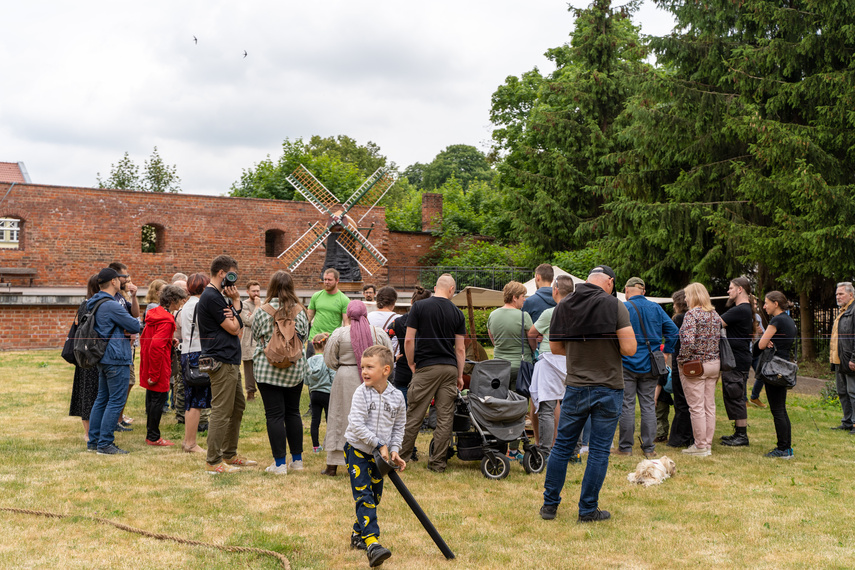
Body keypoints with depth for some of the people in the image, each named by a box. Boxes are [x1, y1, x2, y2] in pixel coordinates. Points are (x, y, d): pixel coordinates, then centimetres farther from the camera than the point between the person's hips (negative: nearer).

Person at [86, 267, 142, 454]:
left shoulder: (95, 304, 13)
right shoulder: (111, 305, -18)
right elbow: (135, 326, -15)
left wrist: (124, 329, 1)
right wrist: (129, 327, 7)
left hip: (103, 358, 10)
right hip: (117, 358, -10)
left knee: (102, 399, 15)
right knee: (116, 401, -5)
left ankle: (93, 441, 20)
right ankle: (105, 444, -4)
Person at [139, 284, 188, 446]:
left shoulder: (154, 313, 10)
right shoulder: (166, 320, -20)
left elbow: (144, 337, 21)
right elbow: (156, 345, -27)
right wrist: (154, 374, -23)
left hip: (148, 365, 10)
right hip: (159, 368, -10)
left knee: (152, 397, 16)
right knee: (159, 397, -2)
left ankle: (151, 434, 25)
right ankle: (153, 437, 5)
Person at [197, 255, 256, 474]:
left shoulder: (217, 296, 19)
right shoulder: (211, 297, -14)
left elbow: (237, 326, 14)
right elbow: (233, 328, -14)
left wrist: (235, 302, -1)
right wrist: (235, 302, -3)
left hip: (230, 361, 11)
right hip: (221, 362, -11)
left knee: (238, 406, 17)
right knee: (221, 411, -7)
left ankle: (229, 455, 27)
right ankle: (213, 462, -2)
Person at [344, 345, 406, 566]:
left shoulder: (397, 397, -5)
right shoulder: (361, 393, -14)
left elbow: (399, 427, 7)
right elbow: (357, 424, -20)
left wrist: (394, 450, -6)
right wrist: (380, 444, -20)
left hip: (380, 454, 4)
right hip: (357, 450, -4)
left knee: (375, 496, 11)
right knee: (364, 496, -14)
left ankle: (358, 535, 30)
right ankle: (372, 544, -22)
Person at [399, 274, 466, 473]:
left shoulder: (419, 307, -2)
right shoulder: (457, 313, 5)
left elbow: (408, 340, -6)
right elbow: (460, 348, 6)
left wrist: (411, 364, 7)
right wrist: (460, 375, 13)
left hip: (426, 367, -2)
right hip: (450, 368, 2)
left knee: (414, 416, 4)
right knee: (445, 417, 5)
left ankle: (400, 456, 12)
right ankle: (438, 462, 8)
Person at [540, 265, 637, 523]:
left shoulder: (563, 306, 1)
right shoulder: (615, 306, -10)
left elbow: (555, 347, 7)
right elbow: (629, 349, -14)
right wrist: (610, 344, 7)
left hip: (575, 387, 3)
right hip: (608, 389, -3)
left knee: (562, 446, 13)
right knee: (599, 451, 6)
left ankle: (549, 505, 20)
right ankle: (588, 510, 11)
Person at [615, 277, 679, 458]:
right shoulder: (656, 308, 7)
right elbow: (673, 330, 6)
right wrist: (666, 352, 11)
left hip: (627, 364, -4)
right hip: (649, 366, 4)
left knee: (627, 406, 1)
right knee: (648, 406, 8)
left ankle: (625, 447, 6)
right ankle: (649, 448, 10)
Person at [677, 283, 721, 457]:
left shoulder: (692, 314, -14)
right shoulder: (715, 315, 10)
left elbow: (688, 341, -24)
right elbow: (719, 338, 11)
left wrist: (683, 360, -12)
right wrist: (714, 358, 15)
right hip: (714, 364, 8)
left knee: (696, 408, -1)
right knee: (709, 406, 11)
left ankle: (700, 446, 3)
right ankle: (708, 444, 17)